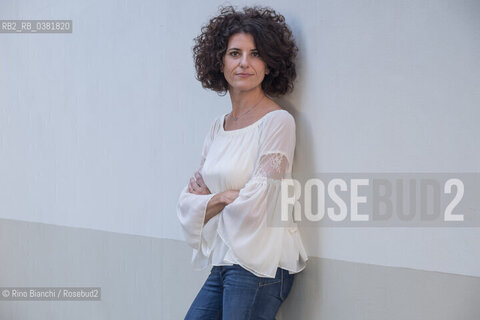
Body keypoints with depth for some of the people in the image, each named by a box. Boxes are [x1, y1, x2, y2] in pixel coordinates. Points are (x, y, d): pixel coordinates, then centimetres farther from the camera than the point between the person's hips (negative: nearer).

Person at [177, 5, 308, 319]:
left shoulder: (278, 121, -10)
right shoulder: (218, 126, 11)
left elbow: (258, 201, -16)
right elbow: (188, 201, 11)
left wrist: (211, 197, 0)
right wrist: (225, 197, -8)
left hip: (258, 265, -7)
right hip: (222, 264, 7)